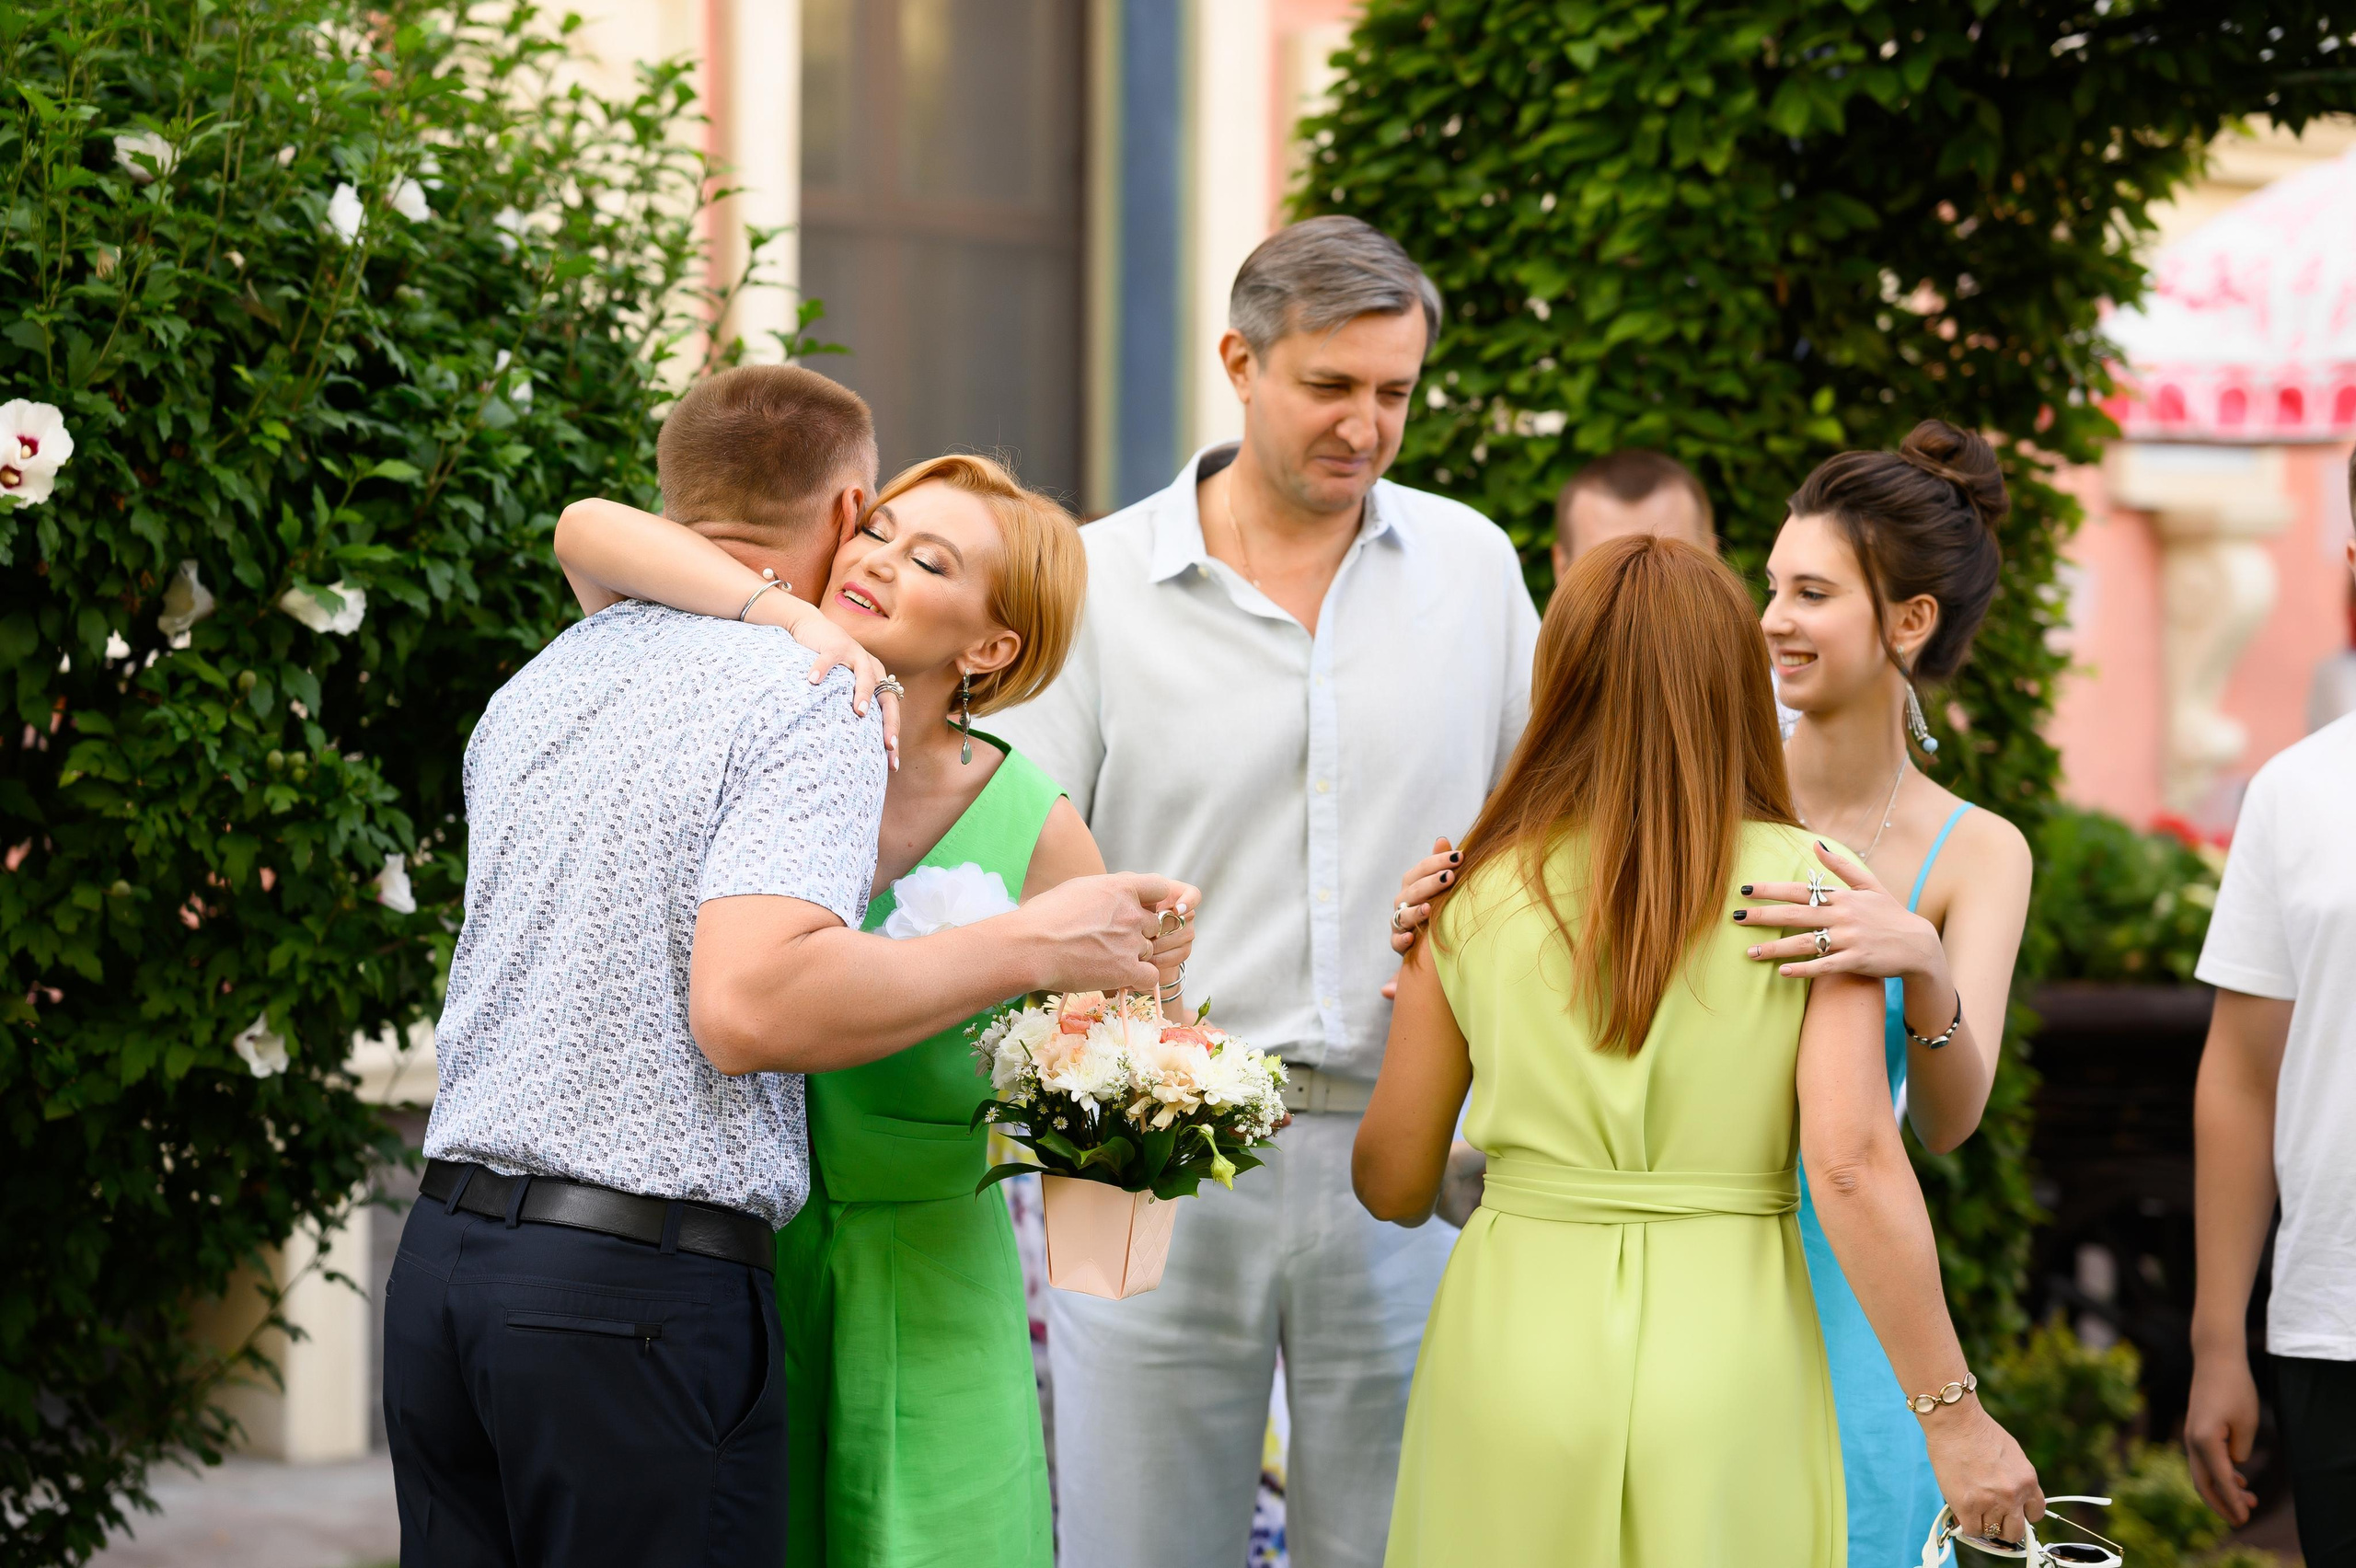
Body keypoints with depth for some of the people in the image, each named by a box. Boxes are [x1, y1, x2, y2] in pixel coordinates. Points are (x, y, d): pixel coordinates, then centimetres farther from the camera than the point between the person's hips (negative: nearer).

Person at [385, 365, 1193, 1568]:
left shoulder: (536, 685, 17)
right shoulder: (812, 699, -9)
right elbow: (749, 1004, -23)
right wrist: (1031, 947, -13)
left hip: (444, 1253, 8)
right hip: (640, 1288, -8)